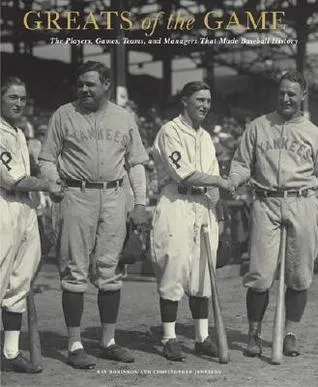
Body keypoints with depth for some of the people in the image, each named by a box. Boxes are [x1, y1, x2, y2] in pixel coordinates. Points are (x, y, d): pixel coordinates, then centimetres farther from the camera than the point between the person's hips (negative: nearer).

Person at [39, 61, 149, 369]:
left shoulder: (124, 118, 13)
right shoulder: (64, 115, 6)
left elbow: (136, 164, 14)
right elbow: (47, 159, 5)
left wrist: (140, 203, 5)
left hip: (114, 197, 3)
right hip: (76, 196, -2)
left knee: (110, 271, 6)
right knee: (75, 271, -3)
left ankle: (108, 341, 17)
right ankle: (74, 345, 5)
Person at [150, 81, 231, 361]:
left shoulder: (206, 137, 19)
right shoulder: (170, 132, -5)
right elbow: (184, 173, -15)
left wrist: (218, 212, 10)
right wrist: (221, 181, -8)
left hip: (204, 207, 7)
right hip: (176, 204, -7)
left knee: (203, 272, 7)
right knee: (174, 270, -6)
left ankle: (203, 338, 14)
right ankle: (169, 339, 3)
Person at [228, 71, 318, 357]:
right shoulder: (258, 127, 12)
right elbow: (242, 164, 10)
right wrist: (231, 182, -9)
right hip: (266, 204, -1)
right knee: (260, 274, -4)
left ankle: (290, 334, 18)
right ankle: (254, 334, 12)